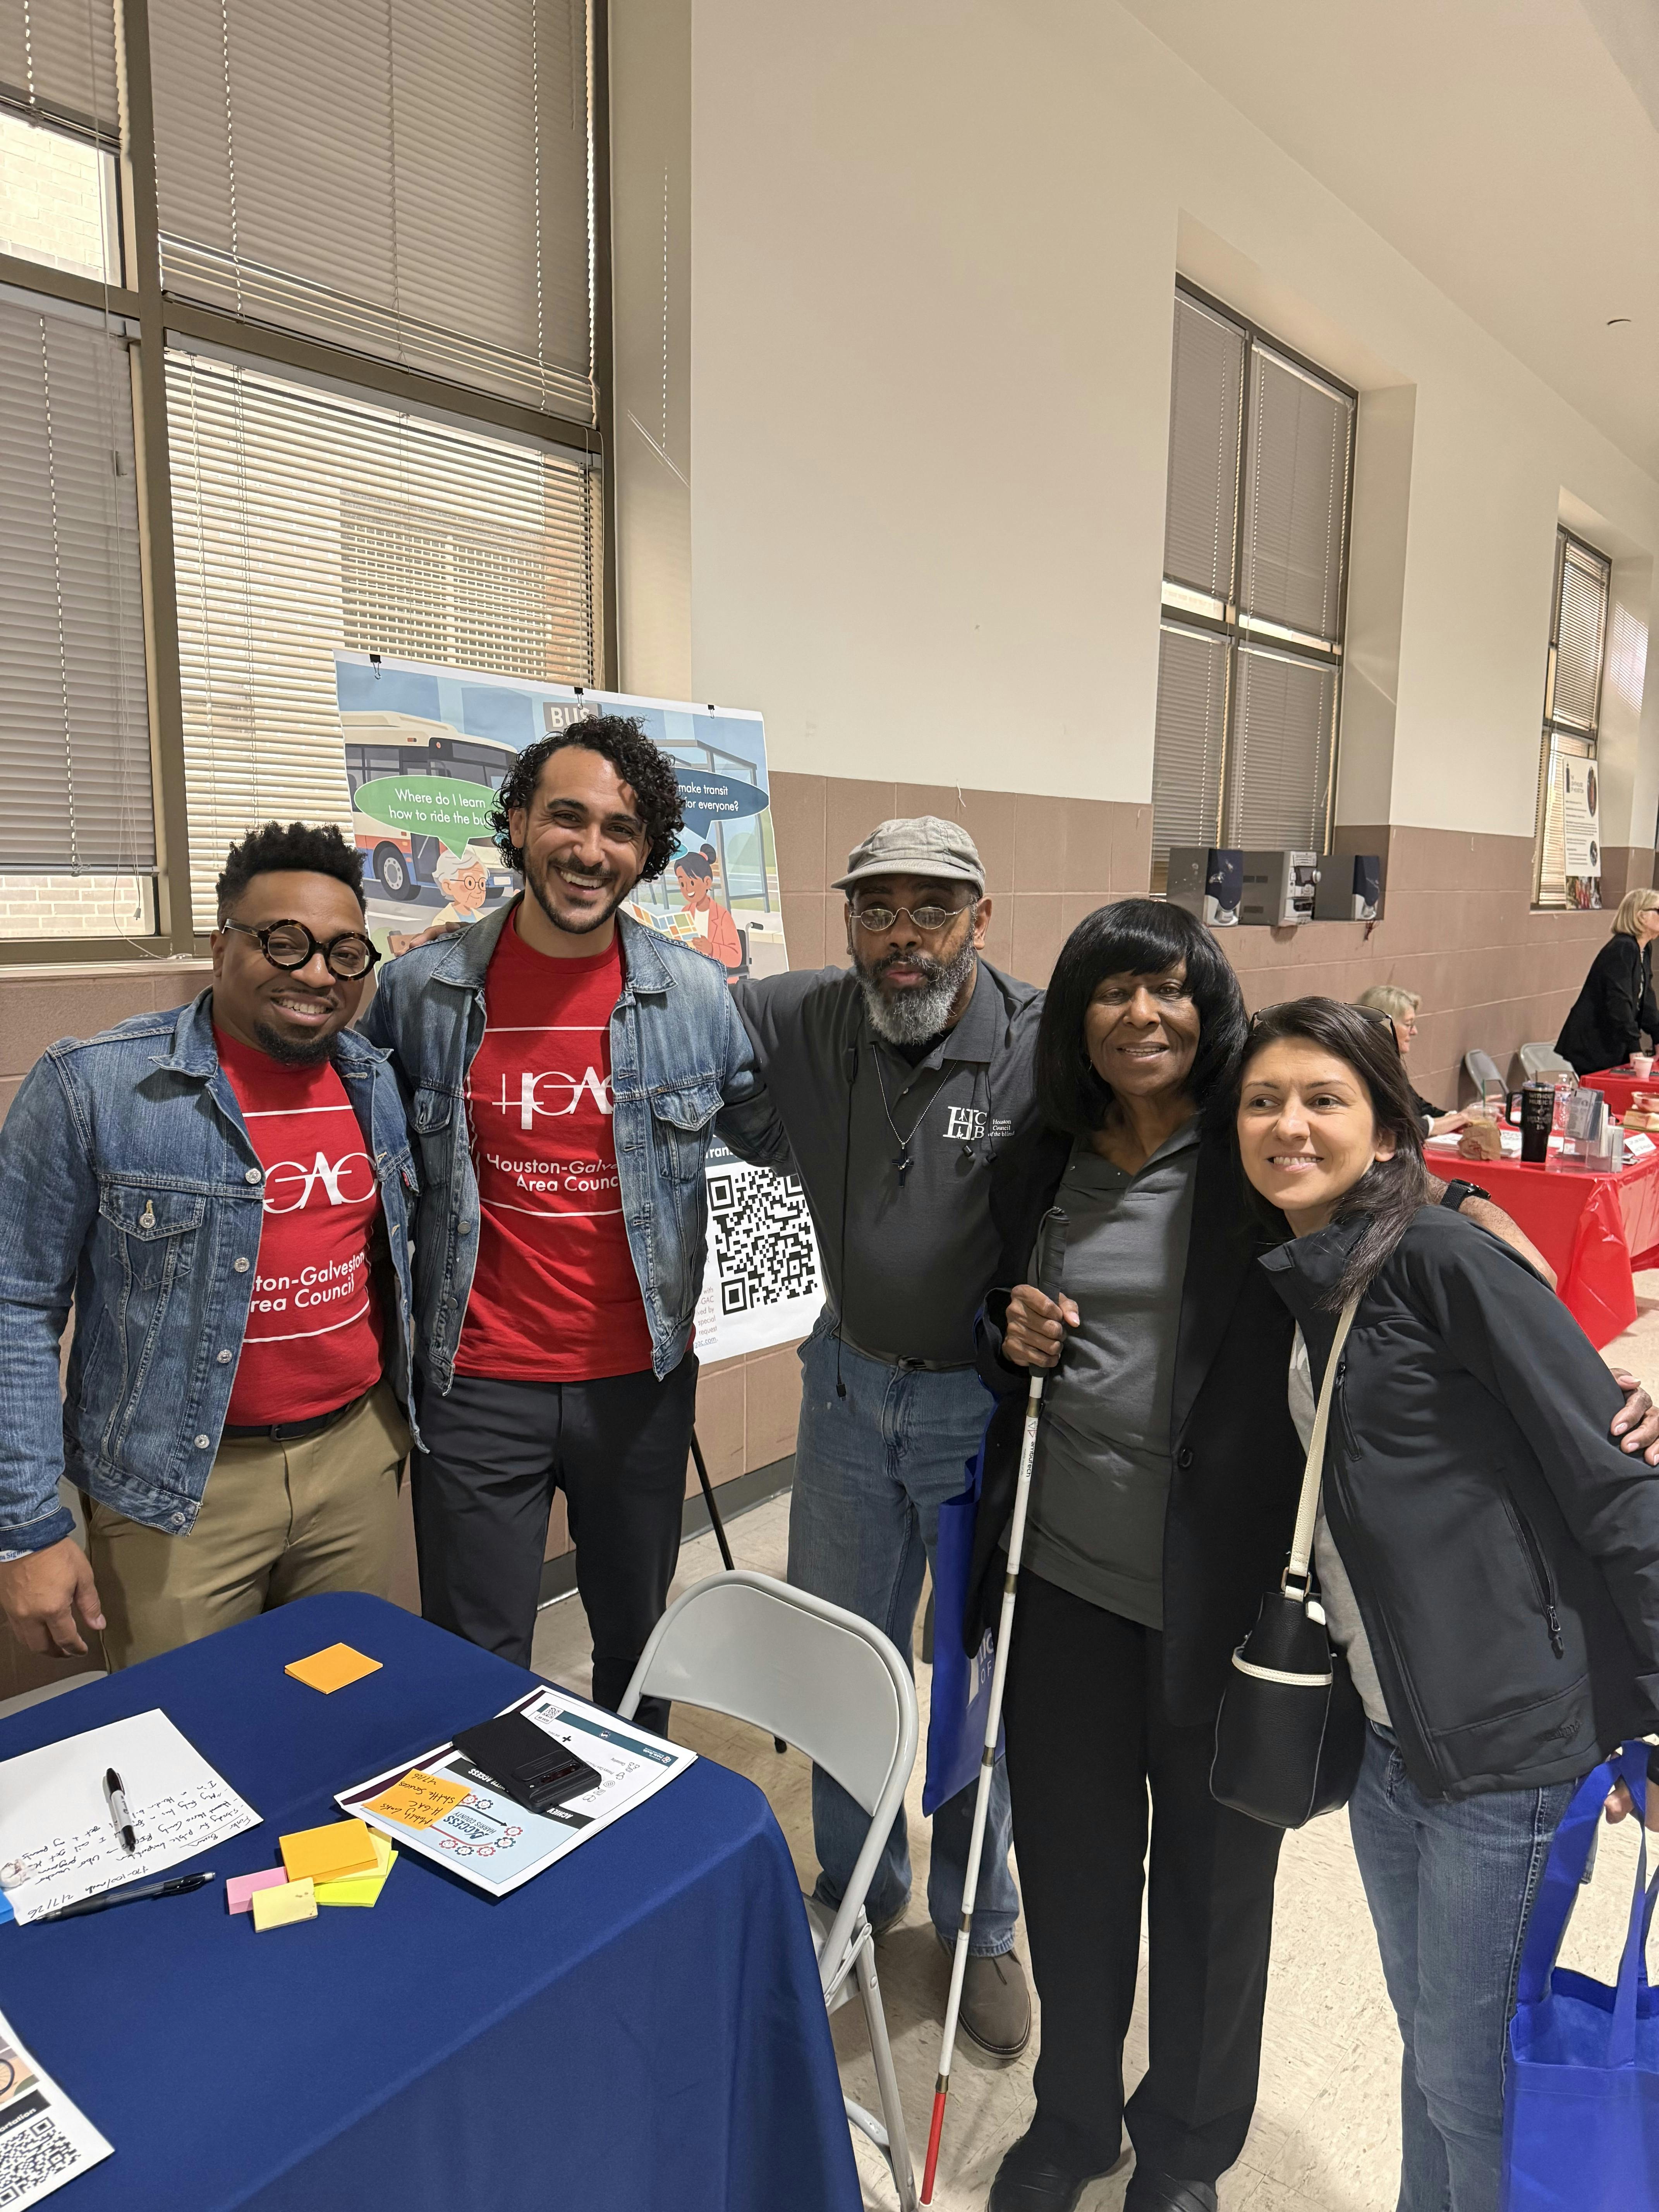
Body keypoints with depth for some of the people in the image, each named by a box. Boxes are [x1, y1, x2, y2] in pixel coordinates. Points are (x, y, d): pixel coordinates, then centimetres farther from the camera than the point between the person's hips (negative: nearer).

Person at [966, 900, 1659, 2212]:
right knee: (1070, 1866, 18)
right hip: (1065, 1578, 4)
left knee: (1211, 1881, 17)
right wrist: (1013, 1342, -6)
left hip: (1219, 1592, -3)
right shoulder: (1047, 1168, 4)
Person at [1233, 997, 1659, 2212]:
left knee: (1470, 2070, 11)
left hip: (1509, 1734, -7)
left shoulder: (1443, 1256, -17)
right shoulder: (1289, 1287, 7)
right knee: (1429, 2037, 24)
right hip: (1387, 1734, 7)